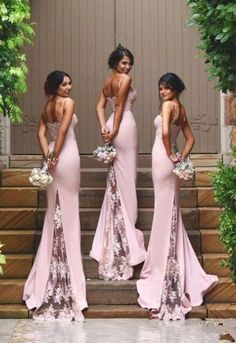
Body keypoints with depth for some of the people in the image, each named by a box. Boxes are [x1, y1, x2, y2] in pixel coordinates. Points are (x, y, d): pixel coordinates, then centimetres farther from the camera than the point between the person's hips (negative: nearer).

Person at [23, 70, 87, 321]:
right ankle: (67, 256, 8)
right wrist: (56, 156, -14)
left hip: (53, 155, 7)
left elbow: (41, 133, 3)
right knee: (67, 207, 2)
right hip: (67, 155, -7)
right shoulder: (68, 103, -9)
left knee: (55, 207, 14)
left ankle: (54, 259, 19)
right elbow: (63, 131, -19)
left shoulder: (47, 107, 11)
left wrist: (48, 156, -4)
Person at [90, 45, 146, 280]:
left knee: (116, 178, 13)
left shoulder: (108, 81, 15)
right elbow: (119, 106, -14)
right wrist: (114, 130, -14)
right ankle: (126, 225, 4)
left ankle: (116, 230, 18)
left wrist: (104, 128, -4)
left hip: (113, 126, 8)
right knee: (125, 176, -2)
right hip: (125, 125, -8)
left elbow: (100, 106, 6)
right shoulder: (125, 79, -9)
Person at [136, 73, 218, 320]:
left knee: (165, 215, -5)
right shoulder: (181, 109, 15)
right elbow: (190, 138, 21)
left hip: (162, 161, -8)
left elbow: (164, 132, -26)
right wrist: (182, 157, 11)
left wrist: (170, 154, -14)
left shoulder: (168, 105, -10)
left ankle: (163, 271, 0)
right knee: (170, 216, 13)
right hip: (168, 163, 8)